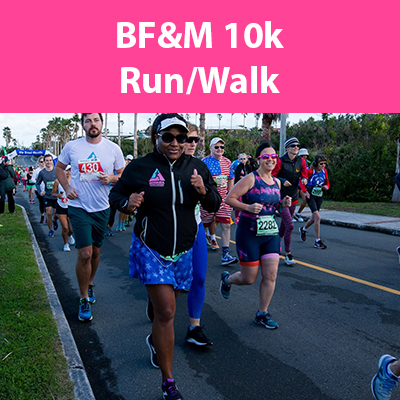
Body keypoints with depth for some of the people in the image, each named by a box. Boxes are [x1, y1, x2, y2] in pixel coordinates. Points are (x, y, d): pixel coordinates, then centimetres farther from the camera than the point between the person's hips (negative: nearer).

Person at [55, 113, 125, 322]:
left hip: (102, 208, 2)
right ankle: (84, 299, 11)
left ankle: (89, 285, 43)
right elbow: (59, 168, 12)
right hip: (79, 207, -2)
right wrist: (66, 187, -5)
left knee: (95, 251, 16)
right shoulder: (71, 146, -3)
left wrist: (111, 178, -16)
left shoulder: (113, 148, -2)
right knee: (85, 254, -8)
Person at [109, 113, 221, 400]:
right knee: (166, 312, -9)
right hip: (151, 249, -4)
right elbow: (115, 194, 3)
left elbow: (215, 206, 3)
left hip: (184, 250, 4)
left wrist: (203, 190, -18)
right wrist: (127, 204, -20)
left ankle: (155, 340, 53)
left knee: (166, 307, 20)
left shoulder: (197, 167, 0)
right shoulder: (140, 167, -9)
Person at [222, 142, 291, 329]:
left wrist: (283, 203, 3)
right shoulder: (251, 179, -12)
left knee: (271, 275, 2)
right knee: (249, 278, 4)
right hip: (249, 233, -6)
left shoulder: (276, 182, 8)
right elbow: (229, 198, -13)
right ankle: (226, 279, 38)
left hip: (271, 233, 6)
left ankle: (262, 314, 20)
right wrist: (248, 207, -26)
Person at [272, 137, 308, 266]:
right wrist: (283, 181, -21)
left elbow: (304, 176, 12)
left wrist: (304, 180, -10)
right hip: (281, 197, -6)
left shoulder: (301, 161, 4)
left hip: (293, 197, 6)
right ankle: (288, 254, -2)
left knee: (284, 224, 18)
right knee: (290, 225, -13)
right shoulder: (280, 161, -11)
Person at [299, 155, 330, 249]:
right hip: (311, 196, -6)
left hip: (320, 196, 6)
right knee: (317, 217, -16)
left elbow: (327, 183, 16)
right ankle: (317, 241, -10)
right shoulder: (310, 171, -13)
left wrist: (326, 187, -5)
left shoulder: (324, 171, 5)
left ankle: (303, 229, 46)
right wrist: (305, 191, -14)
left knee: (314, 218, 15)